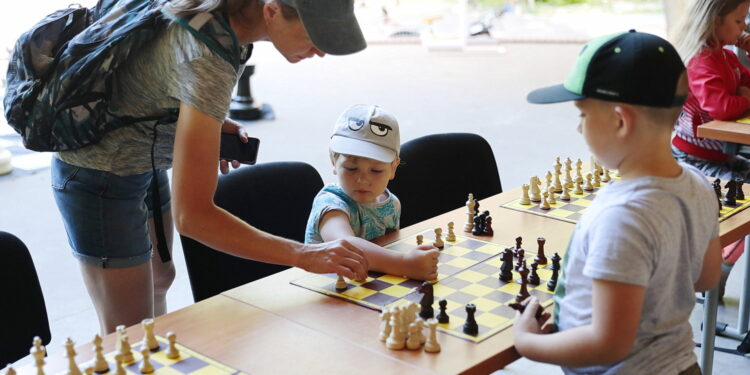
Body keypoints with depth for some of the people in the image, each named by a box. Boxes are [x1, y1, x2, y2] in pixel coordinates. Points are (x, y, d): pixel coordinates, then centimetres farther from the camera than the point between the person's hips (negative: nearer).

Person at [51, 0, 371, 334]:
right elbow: (191, 216, -36)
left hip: (143, 161, 9)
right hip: (101, 177, -9)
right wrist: (303, 254, -35)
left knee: (160, 279, 25)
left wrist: (215, 122, -7)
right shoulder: (208, 61, -36)